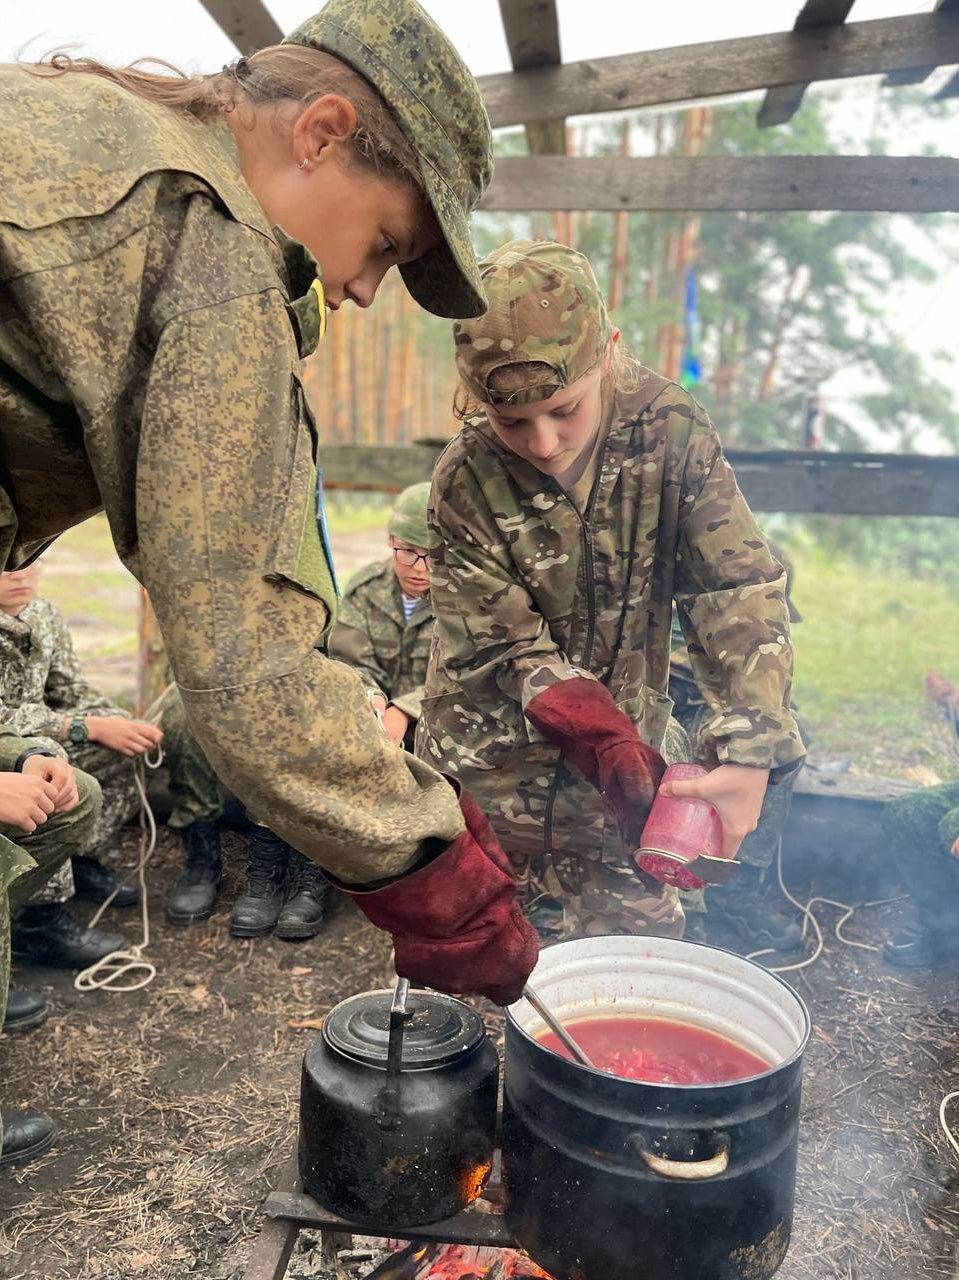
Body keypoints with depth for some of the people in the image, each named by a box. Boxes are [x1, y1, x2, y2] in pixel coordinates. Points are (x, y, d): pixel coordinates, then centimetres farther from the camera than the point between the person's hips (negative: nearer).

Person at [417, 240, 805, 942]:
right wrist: (607, 744, -31)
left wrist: (749, 755, -28)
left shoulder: (669, 428, -16)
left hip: (625, 753, 2)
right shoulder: (465, 482, -19)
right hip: (488, 768, -1)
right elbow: (505, 649, -16)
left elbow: (738, 589, -17)